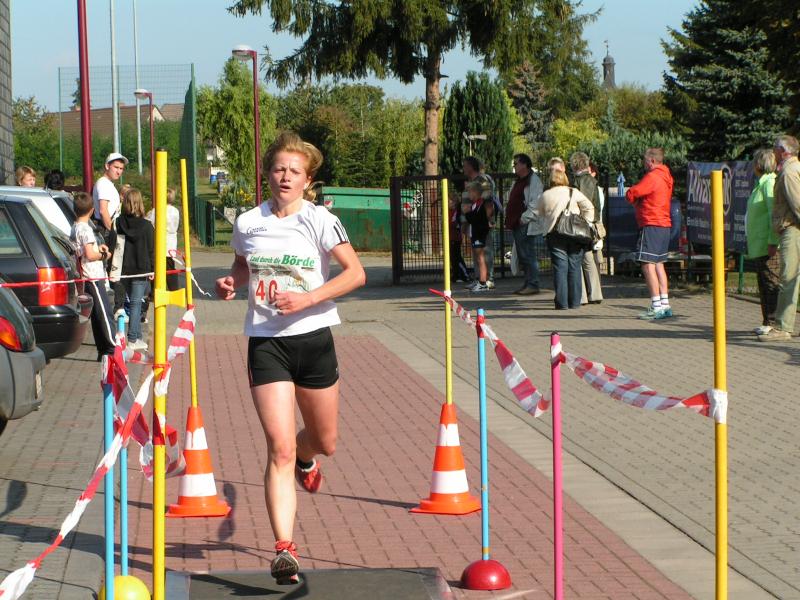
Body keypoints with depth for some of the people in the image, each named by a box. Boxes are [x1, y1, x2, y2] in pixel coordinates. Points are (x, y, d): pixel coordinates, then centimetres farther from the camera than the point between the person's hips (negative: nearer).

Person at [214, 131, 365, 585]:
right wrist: (231, 283, 0)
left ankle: (305, 458, 56)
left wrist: (307, 299, -20)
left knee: (325, 442, 16)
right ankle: (285, 550, -14)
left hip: (313, 338, 0)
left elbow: (356, 274, -10)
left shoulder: (319, 221, -6)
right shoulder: (248, 224, 3)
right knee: (280, 449, -12)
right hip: (266, 342, 0)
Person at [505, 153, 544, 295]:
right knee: (522, 256, 12)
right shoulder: (518, 181, 20)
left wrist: (524, 218, -19)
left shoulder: (534, 181, -10)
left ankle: (533, 285, -6)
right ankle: (527, 284, 17)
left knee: (528, 256, -9)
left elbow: (535, 203, -19)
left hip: (527, 226, -10)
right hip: (516, 225, 10)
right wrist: (509, 218, 15)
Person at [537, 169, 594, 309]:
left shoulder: (545, 196, 7)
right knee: (574, 267, 6)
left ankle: (562, 303, -4)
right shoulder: (573, 193, 2)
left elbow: (540, 216, 14)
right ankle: (574, 302, 6)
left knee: (560, 268, 0)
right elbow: (589, 207, -2)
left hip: (555, 234, 0)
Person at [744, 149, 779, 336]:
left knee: (772, 284, -8)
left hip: (768, 245, -10)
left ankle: (773, 323, -7)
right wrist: (750, 246, 24)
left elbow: (775, 213, -19)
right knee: (763, 284, 11)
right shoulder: (760, 184, 19)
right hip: (758, 246, 10)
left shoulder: (769, 183, -12)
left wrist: (772, 242, -23)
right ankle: (768, 322, 16)